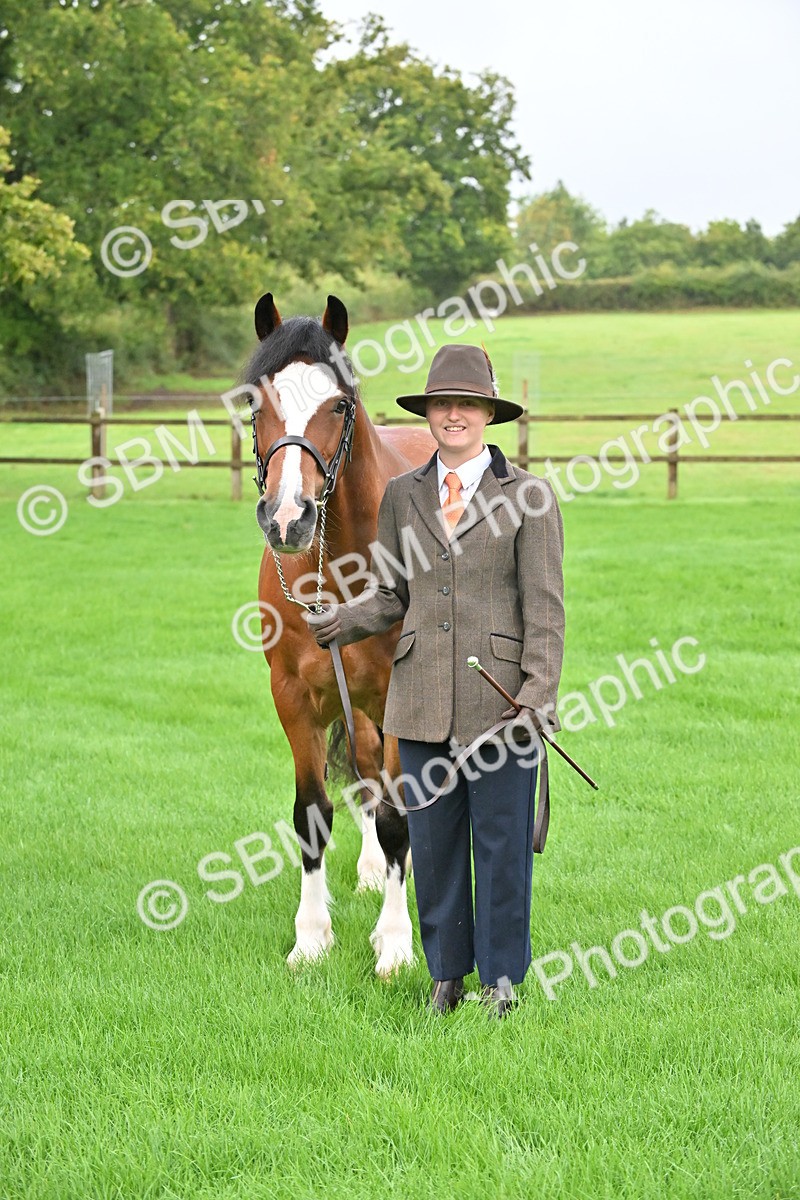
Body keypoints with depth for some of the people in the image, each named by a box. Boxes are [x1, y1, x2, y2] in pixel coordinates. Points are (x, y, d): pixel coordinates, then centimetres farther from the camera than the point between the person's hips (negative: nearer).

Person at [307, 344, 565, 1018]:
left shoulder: (526, 495, -1)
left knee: (501, 840, 3)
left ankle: (502, 976, 16)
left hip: (500, 698, -3)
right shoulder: (402, 496, 11)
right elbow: (390, 594, 14)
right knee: (433, 841, 9)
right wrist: (343, 622, -7)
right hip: (422, 700, 4)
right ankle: (448, 972, 22)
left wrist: (538, 692, -12)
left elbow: (545, 606, -3)